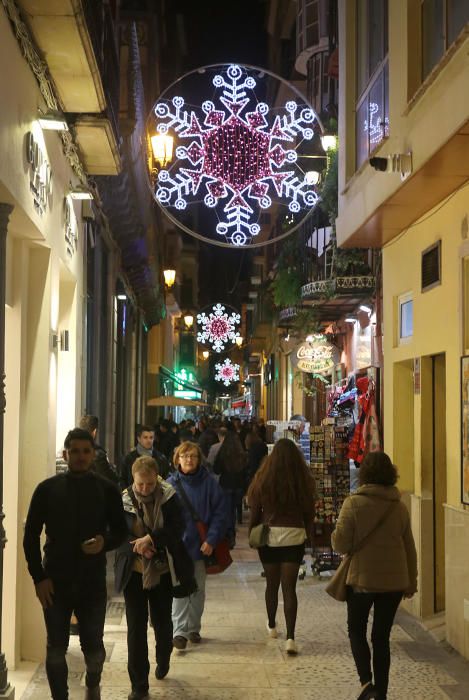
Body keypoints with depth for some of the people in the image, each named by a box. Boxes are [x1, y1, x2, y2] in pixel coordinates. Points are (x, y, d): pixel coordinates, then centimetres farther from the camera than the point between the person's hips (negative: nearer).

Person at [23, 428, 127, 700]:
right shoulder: (48, 488, -1)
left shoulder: (107, 490, 0)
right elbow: (31, 535, 2)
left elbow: (121, 531, 6)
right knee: (56, 649, 4)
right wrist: (38, 577, -5)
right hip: (55, 580, 0)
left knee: (93, 645, 8)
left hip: (93, 580, 0)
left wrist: (105, 542, -17)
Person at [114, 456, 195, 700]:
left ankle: (163, 661, 47)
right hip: (134, 572, -1)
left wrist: (151, 538, -26)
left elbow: (178, 527, -14)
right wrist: (138, 547, -18)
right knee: (136, 628, -2)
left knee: (162, 622, 16)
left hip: (163, 571, 1)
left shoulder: (169, 497, -8)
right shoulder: (123, 500, -8)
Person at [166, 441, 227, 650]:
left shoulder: (208, 483, -3)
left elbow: (219, 513, -3)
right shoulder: (171, 484, -3)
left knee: (198, 589, 12)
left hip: (202, 546, 1)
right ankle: (180, 631, -2)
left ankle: (194, 628, 26)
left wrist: (211, 540, -12)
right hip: (178, 545, -1)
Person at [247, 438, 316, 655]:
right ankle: (290, 637, -8)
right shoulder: (304, 482, -8)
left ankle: (272, 626, 37)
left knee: (271, 584, 18)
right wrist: (307, 533, 17)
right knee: (289, 587, 1)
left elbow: (255, 512, -3)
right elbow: (309, 512, 1)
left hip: (268, 536, 1)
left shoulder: (263, 480, -9)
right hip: (294, 537, -1)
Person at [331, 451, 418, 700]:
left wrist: (336, 534, 9)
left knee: (356, 629, 16)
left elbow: (341, 545, -13)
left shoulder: (353, 504, -12)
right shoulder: (399, 507, 0)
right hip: (394, 581, 3)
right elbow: (409, 549, 7)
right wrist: (411, 582, 18)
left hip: (362, 579, -3)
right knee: (382, 637, 13)